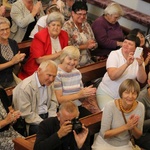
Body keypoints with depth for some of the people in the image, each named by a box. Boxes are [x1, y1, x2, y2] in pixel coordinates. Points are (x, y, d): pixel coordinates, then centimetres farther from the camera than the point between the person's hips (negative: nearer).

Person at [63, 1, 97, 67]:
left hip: (87, 61, 6)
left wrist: (92, 45, -8)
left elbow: (94, 43, 15)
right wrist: (85, 46, -13)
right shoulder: (67, 26, -7)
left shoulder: (86, 25, 13)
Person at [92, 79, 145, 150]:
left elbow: (138, 136, -1)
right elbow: (104, 134, -17)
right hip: (105, 144, -3)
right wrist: (126, 127, -26)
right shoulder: (110, 106, -20)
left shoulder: (140, 107, -11)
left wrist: (133, 127, -22)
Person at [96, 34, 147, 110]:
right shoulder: (114, 54, -11)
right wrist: (127, 64, -36)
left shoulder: (138, 58, -2)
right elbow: (112, 76, -26)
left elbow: (142, 80, -11)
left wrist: (140, 65, -28)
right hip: (106, 93, -3)